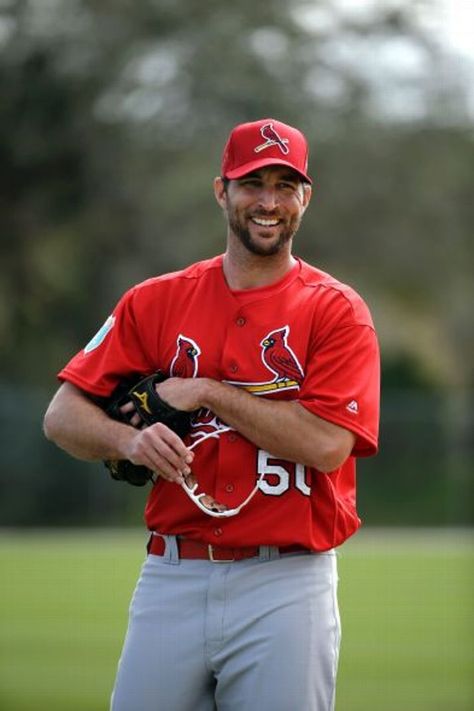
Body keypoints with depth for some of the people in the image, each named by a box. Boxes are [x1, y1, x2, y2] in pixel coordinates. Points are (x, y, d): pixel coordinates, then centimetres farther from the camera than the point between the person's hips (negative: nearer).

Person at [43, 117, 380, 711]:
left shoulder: (336, 311, 0)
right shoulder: (155, 302, 10)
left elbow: (326, 445, -13)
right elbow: (63, 415, 5)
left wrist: (208, 393, -9)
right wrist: (131, 440, -16)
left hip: (286, 588, -3)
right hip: (171, 579, 3)